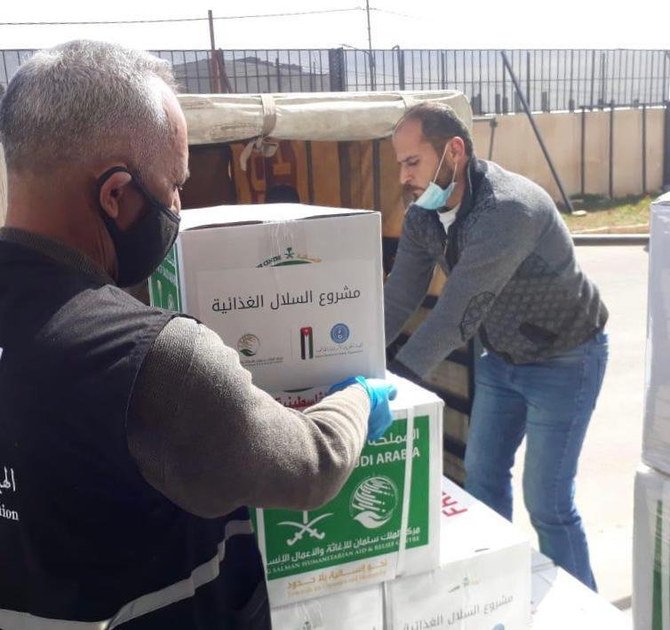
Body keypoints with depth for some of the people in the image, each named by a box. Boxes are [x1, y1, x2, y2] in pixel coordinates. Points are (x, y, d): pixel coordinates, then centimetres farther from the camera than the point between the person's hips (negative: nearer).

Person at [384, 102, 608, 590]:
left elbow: (460, 310, -39)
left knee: (546, 501, -2)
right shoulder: (424, 216, -8)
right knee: (482, 475, 14)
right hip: (502, 357, 8)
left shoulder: (509, 208, -33)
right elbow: (399, 297, -10)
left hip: (563, 360, -7)